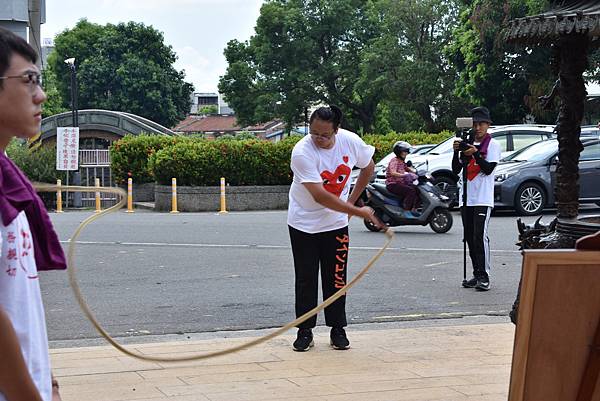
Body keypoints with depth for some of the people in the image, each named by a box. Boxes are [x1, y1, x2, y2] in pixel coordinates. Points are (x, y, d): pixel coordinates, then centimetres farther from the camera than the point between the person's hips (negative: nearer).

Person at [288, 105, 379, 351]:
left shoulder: (350, 141, -13)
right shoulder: (302, 152, -26)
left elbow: (368, 167, 9)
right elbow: (319, 195, -30)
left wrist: (351, 200, 2)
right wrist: (358, 211, -29)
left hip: (336, 223, 3)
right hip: (304, 223, -3)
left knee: (336, 278, 4)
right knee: (306, 279, 1)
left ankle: (338, 331, 15)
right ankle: (305, 331, 11)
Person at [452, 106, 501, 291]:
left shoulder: (492, 145, 1)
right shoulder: (467, 143, 15)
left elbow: (489, 168, -11)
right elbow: (456, 170, 9)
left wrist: (475, 154, -20)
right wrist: (456, 152, -6)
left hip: (483, 198, -6)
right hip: (466, 198, 6)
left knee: (480, 236, -15)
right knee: (469, 238, 7)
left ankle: (484, 276, -14)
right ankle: (477, 274, 14)